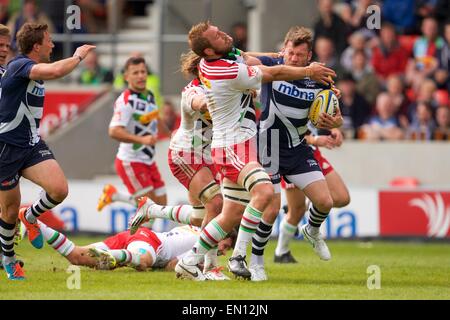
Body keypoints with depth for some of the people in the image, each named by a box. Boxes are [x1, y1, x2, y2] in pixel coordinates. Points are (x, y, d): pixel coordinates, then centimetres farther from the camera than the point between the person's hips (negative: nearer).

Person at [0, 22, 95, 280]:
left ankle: (30, 216, 16)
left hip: (32, 145, 7)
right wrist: (78, 56, -20)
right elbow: (56, 71, -37)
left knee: (59, 189, -16)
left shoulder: (34, 70, 9)